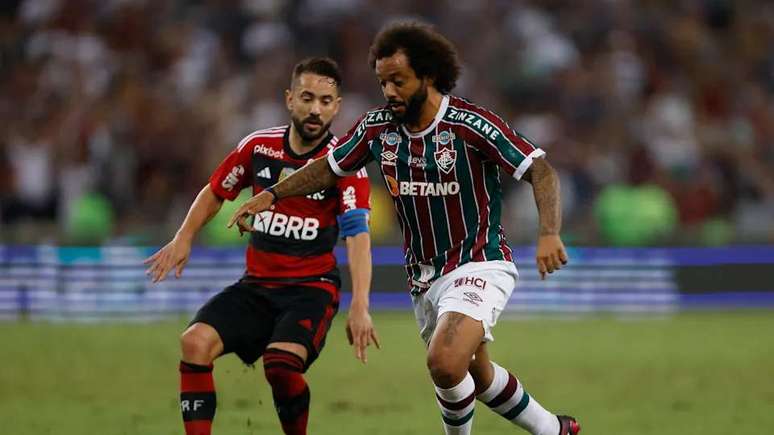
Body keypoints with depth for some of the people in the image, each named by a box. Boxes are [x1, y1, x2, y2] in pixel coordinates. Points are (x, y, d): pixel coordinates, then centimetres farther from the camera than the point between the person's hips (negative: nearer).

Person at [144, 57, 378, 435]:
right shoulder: (259, 146, 2)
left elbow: (358, 236, -22)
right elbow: (216, 192, 20)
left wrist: (359, 307, -33)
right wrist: (183, 239, 8)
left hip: (312, 287, -4)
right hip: (256, 285, 4)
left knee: (281, 363, -30)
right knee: (195, 342, -20)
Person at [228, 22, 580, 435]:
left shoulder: (469, 124, -19)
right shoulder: (378, 127, -1)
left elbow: (541, 171, -20)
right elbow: (330, 167, 15)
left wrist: (549, 233, -34)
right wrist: (271, 195, 5)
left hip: (478, 265, -7)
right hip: (425, 278, 7)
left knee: (445, 363, -28)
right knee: (476, 374, 19)